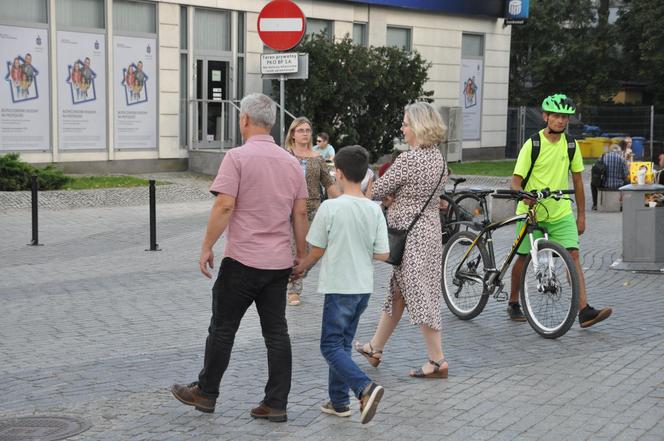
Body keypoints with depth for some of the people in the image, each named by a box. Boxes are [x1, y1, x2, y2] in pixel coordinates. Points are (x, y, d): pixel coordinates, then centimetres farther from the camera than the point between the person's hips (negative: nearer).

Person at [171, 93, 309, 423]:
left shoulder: (237, 157, -10)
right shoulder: (291, 162, 9)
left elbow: (224, 206, -17)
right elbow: (300, 213, 9)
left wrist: (206, 247, -9)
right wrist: (302, 254, 17)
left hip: (242, 259, -5)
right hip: (279, 262, 5)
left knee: (223, 328, 8)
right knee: (276, 333, 7)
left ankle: (205, 393, 20)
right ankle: (276, 404, 8)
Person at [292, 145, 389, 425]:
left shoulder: (330, 207, -15)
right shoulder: (374, 210, -1)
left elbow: (317, 249, -7)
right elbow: (383, 255, 0)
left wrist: (302, 267, 13)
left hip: (339, 287, -6)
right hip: (364, 286, 6)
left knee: (331, 346, 1)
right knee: (343, 343, 17)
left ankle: (365, 388, -18)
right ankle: (339, 401, 20)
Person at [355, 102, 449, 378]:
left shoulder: (408, 159, -20)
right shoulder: (438, 158, 8)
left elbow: (376, 191, -13)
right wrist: (393, 198, 3)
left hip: (410, 234, -9)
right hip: (430, 228, 9)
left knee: (419, 295, -4)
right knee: (397, 291, 18)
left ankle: (438, 360, -1)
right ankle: (375, 347, 31)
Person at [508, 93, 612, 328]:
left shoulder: (571, 146, 3)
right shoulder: (532, 145, -9)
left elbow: (577, 180, 10)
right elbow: (516, 179, -12)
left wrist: (581, 215, 9)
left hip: (561, 212, 3)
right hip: (531, 211, -3)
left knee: (573, 255, -11)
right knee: (523, 256, 9)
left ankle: (584, 311, -16)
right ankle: (513, 303, 28)